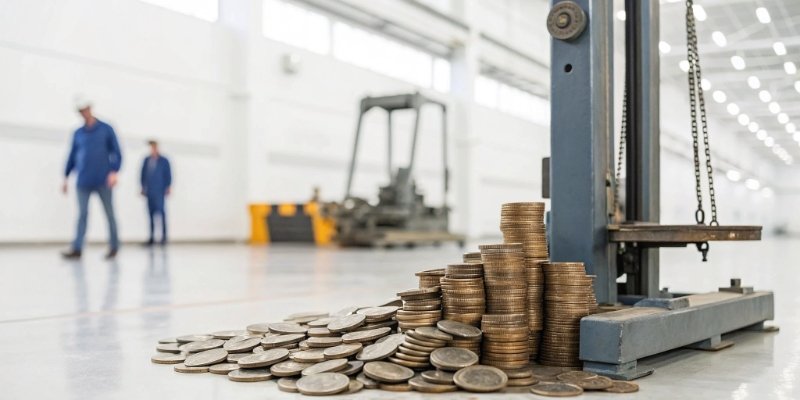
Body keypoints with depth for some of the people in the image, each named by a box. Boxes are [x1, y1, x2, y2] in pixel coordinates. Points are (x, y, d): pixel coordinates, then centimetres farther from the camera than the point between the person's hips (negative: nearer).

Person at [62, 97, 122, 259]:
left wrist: (114, 172, -11)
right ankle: (77, 248, -8)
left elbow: (116, 153, 1)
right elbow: (72, 156, 17)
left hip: (103, 181, -2)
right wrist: (66, 177, 13)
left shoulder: (106, 129, 4)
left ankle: (114, 247, 13)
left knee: (109, 214, 4)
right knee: (82, 214, -4)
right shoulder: (78, 134, 13)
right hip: (83, 182, 2)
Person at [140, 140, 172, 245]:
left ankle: (164, 236, -4)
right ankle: (152, 236, 9)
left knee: (160, 211, -11)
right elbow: (143, 174, 13)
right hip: (149, 191, 3)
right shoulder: (146, 160, 8)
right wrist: (143, 187, 10)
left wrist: (168, 187, -3)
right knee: (151, 212, 4)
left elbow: (168, 175, 1)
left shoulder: (164, 161, 0)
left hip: (159, 191, -3)